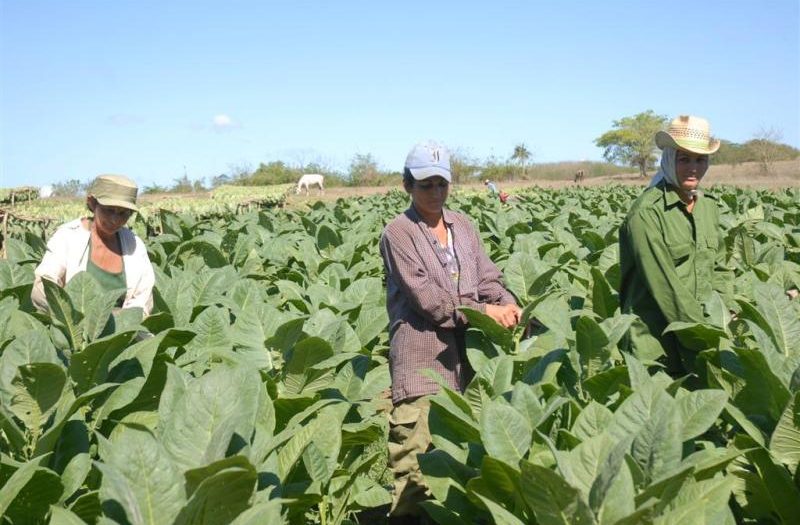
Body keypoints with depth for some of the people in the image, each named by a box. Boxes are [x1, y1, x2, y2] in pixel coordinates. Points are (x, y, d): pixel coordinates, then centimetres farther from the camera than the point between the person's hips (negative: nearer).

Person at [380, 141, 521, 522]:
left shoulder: (462, 225, 12)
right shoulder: (398, 232, -7)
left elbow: (487, 277, 10)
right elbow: (426, 297, -14)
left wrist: (508, 305, -11)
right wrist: (483, 311, -16)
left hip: (464, 349, 6)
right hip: (421, 353, -6)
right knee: (414, 444, -8)